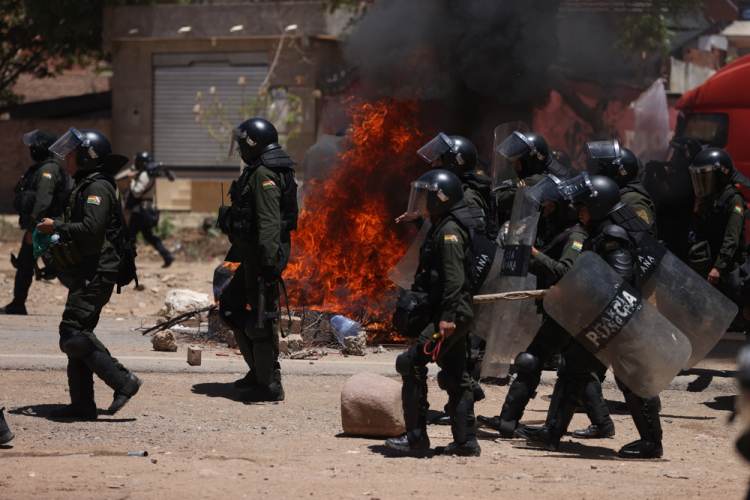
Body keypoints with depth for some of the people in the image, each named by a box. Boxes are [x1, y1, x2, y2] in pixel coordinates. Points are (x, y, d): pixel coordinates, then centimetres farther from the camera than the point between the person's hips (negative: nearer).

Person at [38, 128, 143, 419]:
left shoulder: (98, 187, -12)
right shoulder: (86, 186, 20)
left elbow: (91, 228, -25)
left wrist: (56, 226, -14)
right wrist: (57, 237, 12)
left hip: (95, 272, -11)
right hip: (88, 272, 11)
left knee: (73, 333, -16)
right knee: (77, 334, 9)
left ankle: (123, 382, -14)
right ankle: (82, 404, 10)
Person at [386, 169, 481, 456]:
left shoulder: (449, 230, -13)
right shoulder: (443, 228, 19)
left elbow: (455, 276, -22)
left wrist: (447, 316, -26)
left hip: (452, 314, -10)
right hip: (457, 315, 10)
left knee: (412, 363, -8)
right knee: (454, 375, 10)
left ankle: (416, 436, -6)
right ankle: (466, 441, 11)